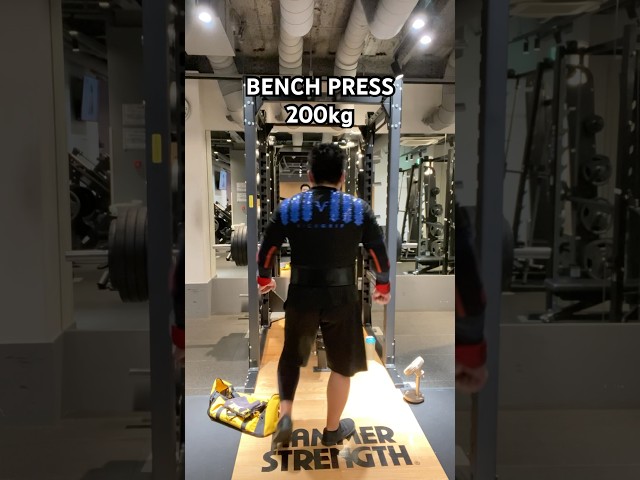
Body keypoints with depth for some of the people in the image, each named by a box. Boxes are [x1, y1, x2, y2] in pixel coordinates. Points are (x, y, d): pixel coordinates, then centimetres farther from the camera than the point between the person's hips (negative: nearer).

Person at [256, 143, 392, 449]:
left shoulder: (289, 207, -1)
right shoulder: (358, 208, -4)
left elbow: (266, 251, 4)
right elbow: (379, 255, -2)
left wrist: (263, 279, 23)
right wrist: (383, 286, 15)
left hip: (301, 296, 1)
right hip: (342, 298, -1)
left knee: (291, 356, 25)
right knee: (342, 365, 17)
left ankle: (285, 415, 13)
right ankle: (332, 430, 30)